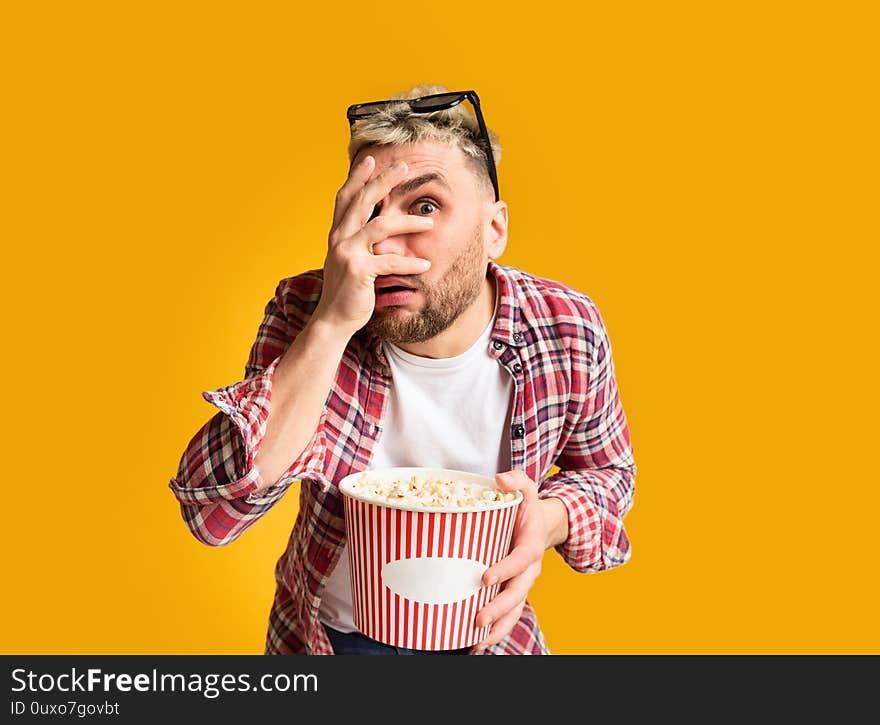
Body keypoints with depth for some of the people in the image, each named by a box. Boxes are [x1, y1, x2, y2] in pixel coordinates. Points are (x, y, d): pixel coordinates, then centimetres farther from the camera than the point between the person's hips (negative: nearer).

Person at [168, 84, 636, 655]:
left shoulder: (569, 331, -20)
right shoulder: (304, 313, -22)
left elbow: (609, 469, -2)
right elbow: (209, 513, -31)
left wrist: (549, 519, -25)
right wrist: (330, 326, -40)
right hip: (327, 633, 1)